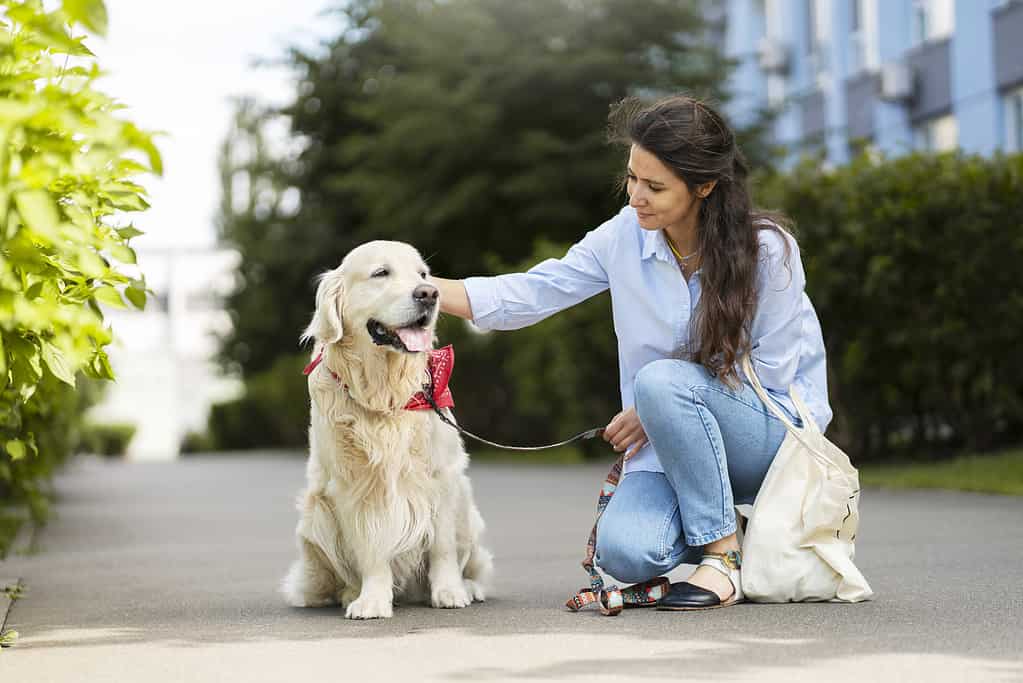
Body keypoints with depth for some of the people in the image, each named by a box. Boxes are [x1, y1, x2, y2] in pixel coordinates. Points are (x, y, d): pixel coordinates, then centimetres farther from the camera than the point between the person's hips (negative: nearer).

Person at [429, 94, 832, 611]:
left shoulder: (767, 250, -14)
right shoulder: (626, 236, -4)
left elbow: (770, 372, -11)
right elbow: (530, 294, -2)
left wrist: (659, 407, -16)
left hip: (774, 429, -3)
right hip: (668, 446, 3)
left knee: (661, 380, -34)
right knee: (625, 554, -26)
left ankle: (723, 555, -19)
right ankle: (715, 525, 10)